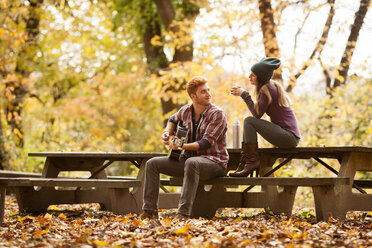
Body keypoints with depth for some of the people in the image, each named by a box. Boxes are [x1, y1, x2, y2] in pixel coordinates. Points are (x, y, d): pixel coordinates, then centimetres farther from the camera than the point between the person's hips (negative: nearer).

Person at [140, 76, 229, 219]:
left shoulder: (217, 114, -13)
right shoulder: (185, 111, 6)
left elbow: (206, 143, -22)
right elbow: (173, 119, 30)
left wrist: (182, 146, -30)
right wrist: (167, 133, 9)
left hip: (214, 161, -7)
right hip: (189, 158, 7)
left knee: (191, 163, -41)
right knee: (152, 163, -3)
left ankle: (184, 213, -44)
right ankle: (149, 210, -6)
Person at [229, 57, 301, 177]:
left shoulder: (267, 89, -13)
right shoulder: (273, 86, 15)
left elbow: (257, 114, -12)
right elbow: (257, 112, 16)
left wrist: (244, 94, -7)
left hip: (289, 137, -10)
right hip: (290, 137, 10)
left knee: (249, 121, -13)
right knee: (248, 123, 13)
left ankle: (253, 161, -11)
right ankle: (243, 164, 6)